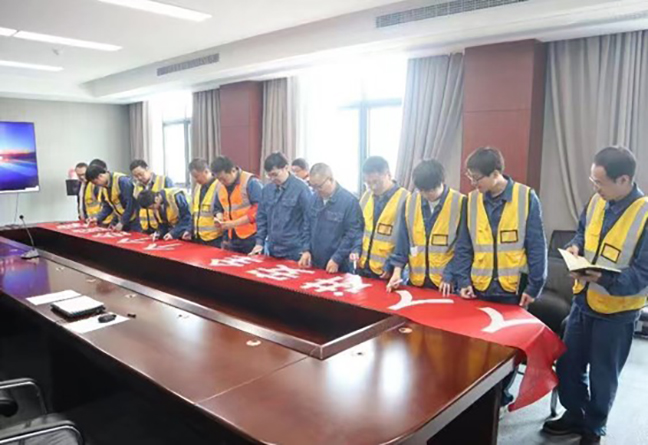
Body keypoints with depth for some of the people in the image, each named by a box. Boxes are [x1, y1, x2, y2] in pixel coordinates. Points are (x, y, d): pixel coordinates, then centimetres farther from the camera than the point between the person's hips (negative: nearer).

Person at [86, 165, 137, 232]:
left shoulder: (122, 181, -21)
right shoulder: (104, 186, 7)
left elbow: (131, 203, -23)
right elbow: (107, 206, 13)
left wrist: (122, 223, -20)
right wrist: (98, 218, -3)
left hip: (133, 221, -8)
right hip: (120, 221, 8)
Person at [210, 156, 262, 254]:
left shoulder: (251, 182, -12)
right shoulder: (221, 187, 9)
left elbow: (259, 209, -17)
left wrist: (234, 223, -19)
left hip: (251, 239, -6)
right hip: (231, 239, 7)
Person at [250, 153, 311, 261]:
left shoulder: (301, 188, -13)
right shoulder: (267, 189, 5)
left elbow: (309, 220, -12)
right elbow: (261, 217, 13)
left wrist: (306, 249, -13)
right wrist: (260, 242, 7)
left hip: (294, 252, -6)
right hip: (273, 250, 6)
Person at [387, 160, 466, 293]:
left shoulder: (459, 203, -10)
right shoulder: (411, 201, 1)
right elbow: (403, 240, 5)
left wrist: (450, 276, -11)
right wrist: (397, 269, -1)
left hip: (446, 282, -3)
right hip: (417, 279, 4)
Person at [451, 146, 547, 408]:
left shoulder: (526, 198, -9)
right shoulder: (472, 200, 0)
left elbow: (537, 246, -6)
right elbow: (463, 246, 3)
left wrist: (534, 286, -8)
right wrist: (463, 281, -5)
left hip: (513, 287, -2)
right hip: (479, 287, 3)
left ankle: (501, 391, 33)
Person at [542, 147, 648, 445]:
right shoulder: (597, 202, -3)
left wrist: (604, 279, -35)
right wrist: (575, 246, -5)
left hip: (616, 312, -6)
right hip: (583, 301, 6)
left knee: (602, 375, 13)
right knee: (567, 365, 17)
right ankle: (575, 415, 39)